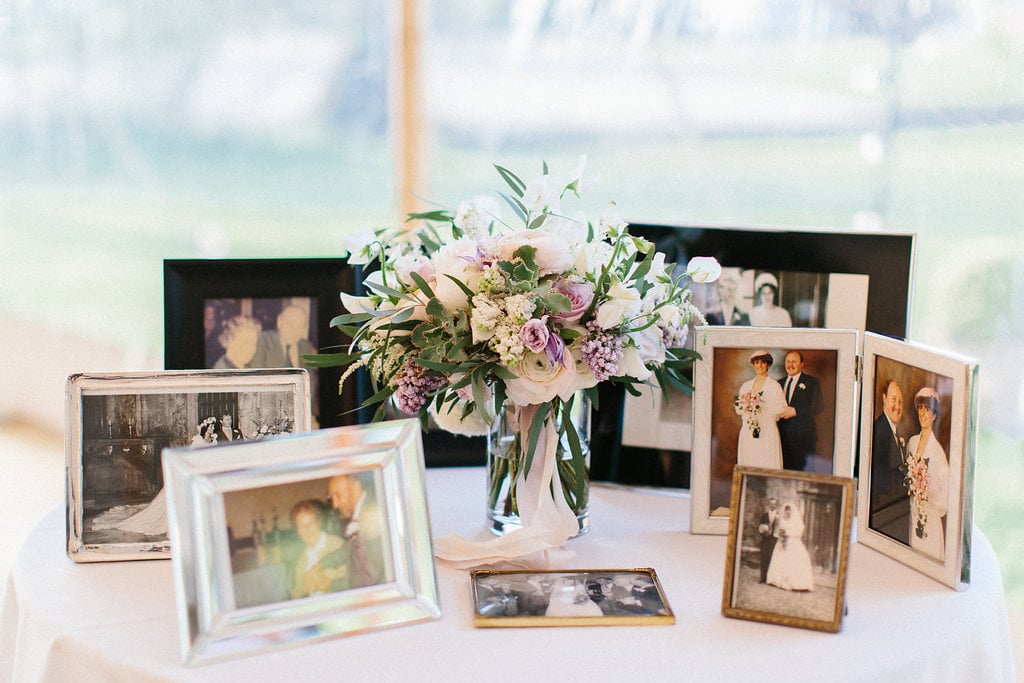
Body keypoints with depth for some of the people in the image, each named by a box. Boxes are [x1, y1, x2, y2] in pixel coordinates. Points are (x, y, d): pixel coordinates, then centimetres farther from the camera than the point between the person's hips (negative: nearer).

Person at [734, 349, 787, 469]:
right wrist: (746, 407, -8)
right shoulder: (746, 386, 15)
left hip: (768, 432, -4)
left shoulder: (774, 386, 2)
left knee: (767, 465, -8)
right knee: (748, 466, 0)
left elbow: (782, 409, -4)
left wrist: (763, 408, -15)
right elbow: (738, 409, 13)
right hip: (747, 432, 4)